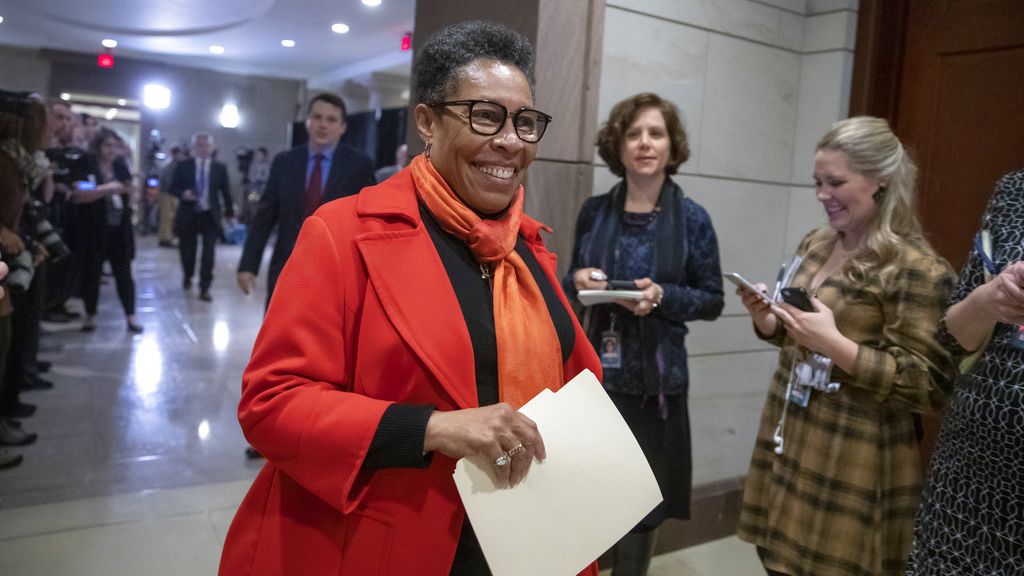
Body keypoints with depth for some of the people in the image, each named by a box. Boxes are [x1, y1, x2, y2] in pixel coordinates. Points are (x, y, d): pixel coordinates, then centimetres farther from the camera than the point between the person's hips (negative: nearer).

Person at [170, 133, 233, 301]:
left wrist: (230, 213, 8)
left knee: (209, 253, -9)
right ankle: (187, 277, 43)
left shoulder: (220, 168, 2)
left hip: (210, 216, -1)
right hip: (188, 215, 1)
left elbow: (226, 192, 7)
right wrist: (182, 194, -18)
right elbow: (173, 188, 4)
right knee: (187, 250, 14)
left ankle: (204, 289, 0)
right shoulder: (183, 166, 1)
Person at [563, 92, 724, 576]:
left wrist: (664, 296, -17)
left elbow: (712, 300, 1)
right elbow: (569, 282, 13)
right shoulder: (594, 211, 3)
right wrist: (578, 281, -10)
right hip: (591, 371, 2)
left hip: (653, 378, -1)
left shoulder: (692, 219, -3)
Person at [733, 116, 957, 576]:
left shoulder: (915, 269, -16)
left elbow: (929, 387, -17)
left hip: (851, 464, -7)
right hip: (788, 441, 7)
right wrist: (763, 317, -3)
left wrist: (835, 344, -26)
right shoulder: (815, 244, 7)